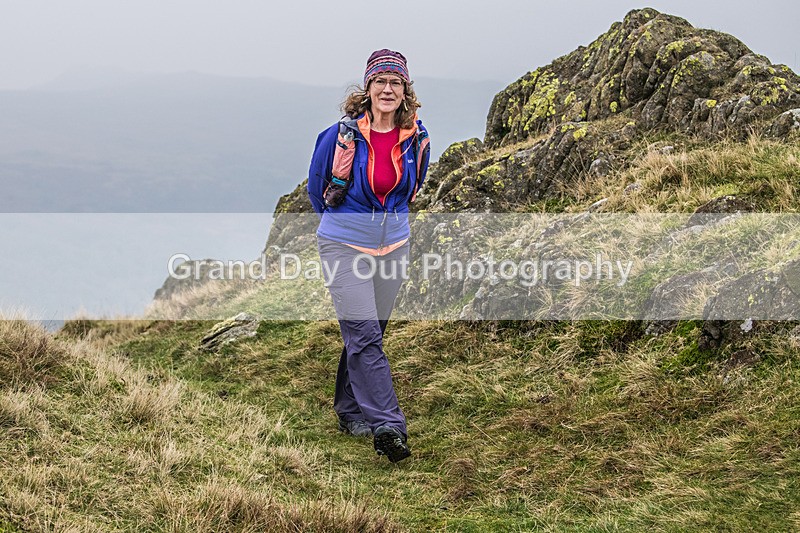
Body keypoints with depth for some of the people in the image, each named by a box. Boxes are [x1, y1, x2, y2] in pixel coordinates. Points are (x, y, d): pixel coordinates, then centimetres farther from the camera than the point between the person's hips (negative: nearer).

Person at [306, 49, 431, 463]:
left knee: (368, 332, 13)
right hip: (344, 246, -4)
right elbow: (316, 186, 5)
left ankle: (350, 411, 31)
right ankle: (388, 427, -15)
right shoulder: (342, 134, -12)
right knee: (363, 335, -11)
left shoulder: (416, 139, -2)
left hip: (393, 246, 4)